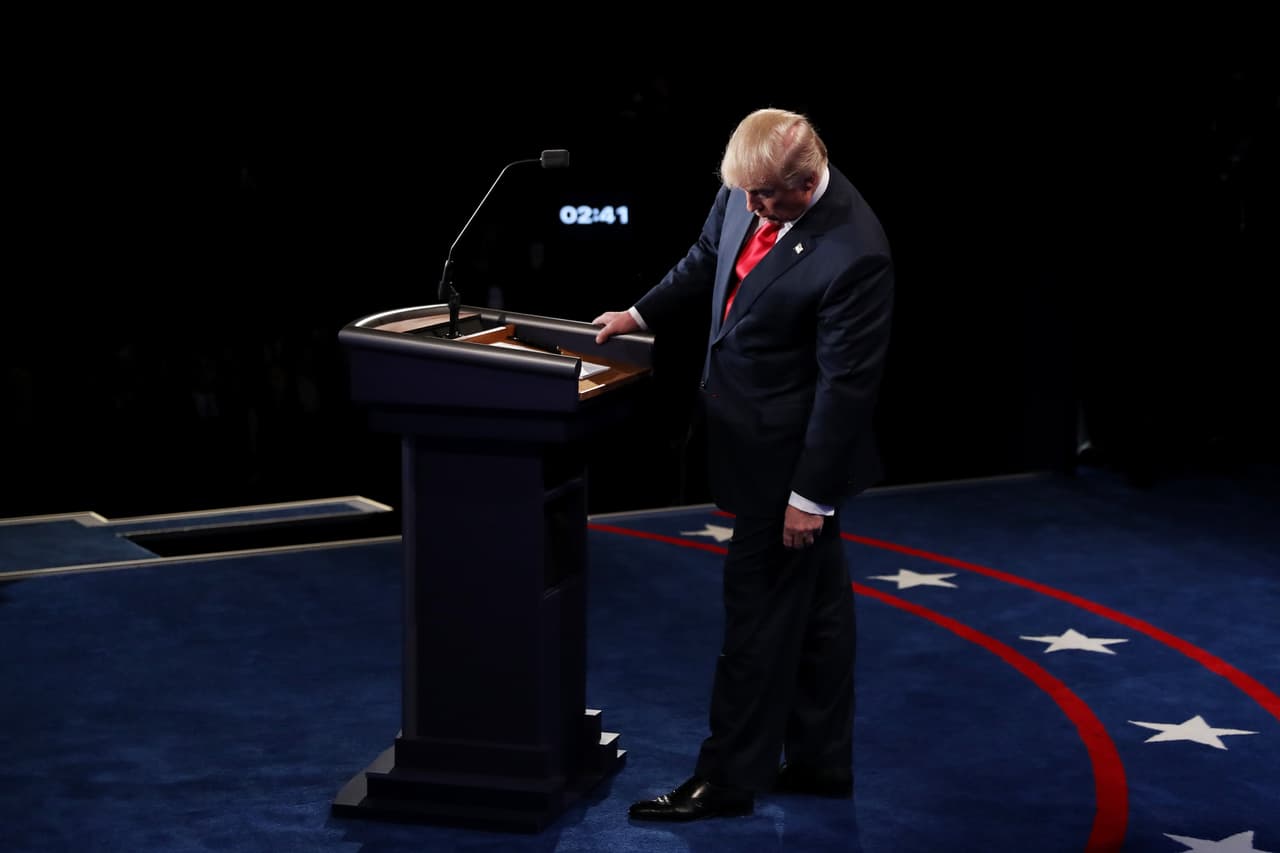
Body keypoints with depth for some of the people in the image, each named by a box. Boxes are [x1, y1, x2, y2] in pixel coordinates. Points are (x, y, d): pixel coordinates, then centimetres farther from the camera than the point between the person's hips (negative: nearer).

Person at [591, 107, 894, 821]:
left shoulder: (853, 254, -29)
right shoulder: (751, 190, -5)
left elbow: (848, 384, -24)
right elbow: (709, 259, 16)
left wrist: (810, 494, -19)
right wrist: (642, 315, 14)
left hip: (787, 454, -8)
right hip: (761, 437, 8)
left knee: (759, 611, 2)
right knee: (818, 604, 18)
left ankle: (730, 778, 15)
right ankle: (821, 762, 30)